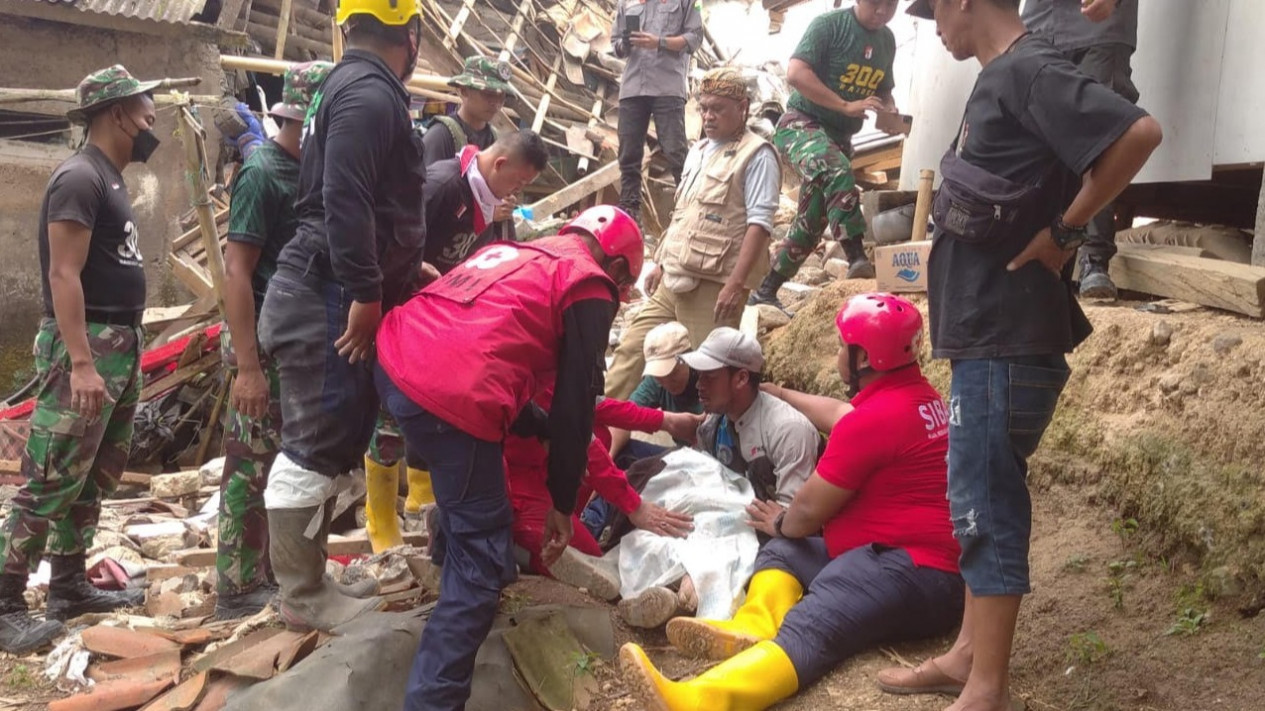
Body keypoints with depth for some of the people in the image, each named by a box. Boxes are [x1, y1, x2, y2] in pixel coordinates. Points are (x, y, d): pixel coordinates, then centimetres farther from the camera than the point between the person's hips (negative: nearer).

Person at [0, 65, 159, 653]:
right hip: (86, 345, -10)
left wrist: (125, 350, 18)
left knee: (97, 478, 14)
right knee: (51, 482, -8)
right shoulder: (79, 177, -13)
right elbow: (64, 275, -20)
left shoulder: (110, 178, 16)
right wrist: (81, 362, -26)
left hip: (122, 345, 10)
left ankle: (69, 587, 24)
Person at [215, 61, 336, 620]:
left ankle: (272, 571, 29)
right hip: (267, 342, -9)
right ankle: (237, 590, 9)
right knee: (251, 466, -1)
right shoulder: (262, 173, -16)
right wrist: (247, 366, -25)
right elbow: (236, 270, -20)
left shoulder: (305, 171, 9)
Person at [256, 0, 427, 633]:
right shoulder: (369, 93, -14)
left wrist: (402, 276, 27)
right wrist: (366, 293, -24)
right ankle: (303, 598, 5)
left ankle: (308, 577, 26)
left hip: (334, 297, 11)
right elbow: (345, 201, -25)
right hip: (330, 301, -11)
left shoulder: (352, 88, 20)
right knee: (315, 448, -4)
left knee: (332, 443, 16)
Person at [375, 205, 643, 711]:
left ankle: (450, 548, 54)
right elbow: (574, 405, 4)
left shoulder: (510, 251, 29)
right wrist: (562, 504, 12)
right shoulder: (589, 287, 7)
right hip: (451, 397, -8)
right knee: (483, 563, 3)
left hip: (394, 361, 8)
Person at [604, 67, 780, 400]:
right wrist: (661, 263, 21)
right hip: (673, 280, 8)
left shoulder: (756, 155, -8)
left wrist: (736, 284, -22)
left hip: (713, 285, -8)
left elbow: (759, 223, -16)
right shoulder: (698, 151, 17)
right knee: (632, 349, 7)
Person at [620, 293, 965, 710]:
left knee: (808, 630, -34)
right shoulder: (915, 393, 16)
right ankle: (753, 631, -22)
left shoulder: (875, 418, -17)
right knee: (782, 553, 11)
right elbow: (840, 416, 36)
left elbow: (809, 511, -9)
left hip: (910, 569, -11)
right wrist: (782, 395, 47)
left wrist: (780, 523, 12)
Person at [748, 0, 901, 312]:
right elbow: (796, 74, -22)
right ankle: (858, 260, -44)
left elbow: (883, 91, 22)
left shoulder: (887, 40, 9)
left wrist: (890, 113, -2)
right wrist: (846, 105, -26)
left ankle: (765, 293, 20)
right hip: (801, 125, -8)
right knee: (837, 172, -38)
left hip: (839, 138, 8)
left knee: (812, 222, 8)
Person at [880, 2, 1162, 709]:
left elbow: (1139, 132, -26)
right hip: (989, 330, 10)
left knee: (986, 505, -4)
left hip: (1008, 337, -10)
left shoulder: (1029, 70, -15)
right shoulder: (1003, 78, 15)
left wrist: (1064, 232, -19)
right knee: (982, 500, 15)